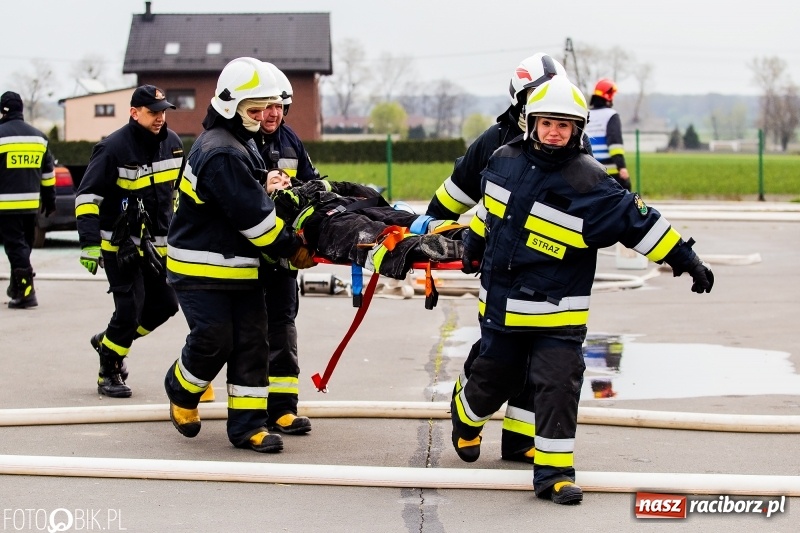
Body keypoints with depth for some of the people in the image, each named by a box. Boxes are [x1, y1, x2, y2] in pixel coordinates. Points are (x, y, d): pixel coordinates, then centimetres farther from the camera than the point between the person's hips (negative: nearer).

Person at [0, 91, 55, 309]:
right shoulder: (39, 137, 11)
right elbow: (47, 173, 17)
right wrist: (49, 201, 24)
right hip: (31, 203, 6)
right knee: (23, 245, 18)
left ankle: (26, 292, -14)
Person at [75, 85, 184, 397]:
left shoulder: (172, 143, 3)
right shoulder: (113, 149, -17)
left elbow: (181, 188, 19)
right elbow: (87, 196, -17)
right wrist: (89, 244, -24)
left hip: (157, 243, 7)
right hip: (120, 245, -7)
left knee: (165, 304, 7)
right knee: (130, 309, -10)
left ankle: (109, 341, 29)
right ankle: (109, 374, 9)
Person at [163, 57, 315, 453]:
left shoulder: (241, 144, 12)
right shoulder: (221, 153, -22)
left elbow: (254, 201, 22)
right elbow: (253, 215, -23)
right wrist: (292, 249, -14)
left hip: (240, 266, 10)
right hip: (201, 267, -9)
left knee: (252, 343, 3)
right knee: (214, 341, -8)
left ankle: (247, 425, 6)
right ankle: (180, 393, 21)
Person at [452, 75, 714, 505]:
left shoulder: (589, 183, -15)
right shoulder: (505, 161, 0)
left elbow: (637, 220, -13)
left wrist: (686, 260, -13)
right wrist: (474, 240, 33)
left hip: (557, 311, -3)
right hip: (501, 303, 3)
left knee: (558, 384, -11)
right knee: (495, 378, 15)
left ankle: (554, 471, -4)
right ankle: (465, 417, 47)